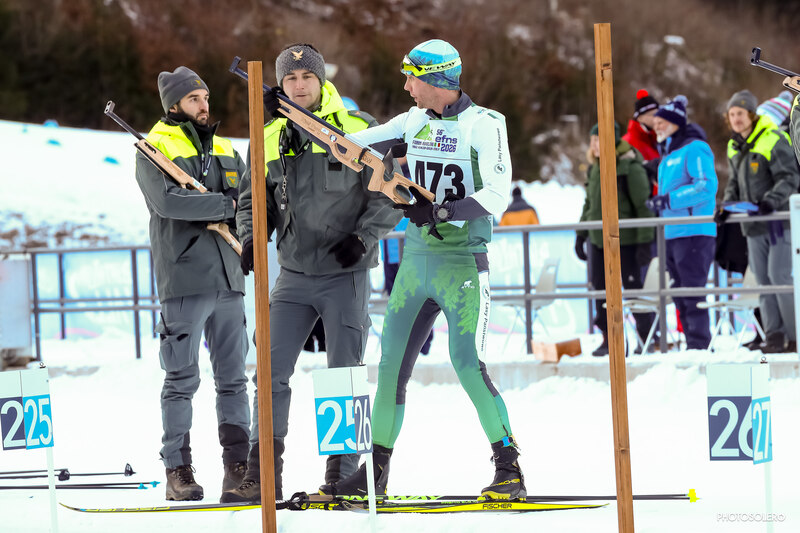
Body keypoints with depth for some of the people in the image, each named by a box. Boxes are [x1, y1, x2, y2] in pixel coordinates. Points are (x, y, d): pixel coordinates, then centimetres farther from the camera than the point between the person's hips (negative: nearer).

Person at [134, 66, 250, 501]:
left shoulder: (225, 150, 18)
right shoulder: (155, 149, 0)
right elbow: (167, 201, -17)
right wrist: (224, 204, -15)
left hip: (228, 280, 5)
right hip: (183, 282, -5)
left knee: (232, 378, 6)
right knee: (182, 380, -2)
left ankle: (238, 465, 9)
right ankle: (178, 470, 2)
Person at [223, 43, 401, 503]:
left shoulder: (359, 129, -5)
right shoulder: (270, 140, 7)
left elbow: (388, 197, -4)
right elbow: (254, 199, 16)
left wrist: (362, 239, -17)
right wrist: (252, 238, -4)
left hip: (346, 275, -4)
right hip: (294, 275, 4)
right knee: (272, 373, -2)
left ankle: (343, 477, 7)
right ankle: (263, 477, 2)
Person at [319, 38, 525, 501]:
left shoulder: (484, 124, -9)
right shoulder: (414, 121, 9)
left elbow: (497, 196, -18)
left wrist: (441, 211, -27)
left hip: (463, 261, -6)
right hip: (417, 259, 6)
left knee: (468, 365, -15)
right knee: (391, 365, 5)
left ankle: (510, 470, -8)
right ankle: (375, 473, 13)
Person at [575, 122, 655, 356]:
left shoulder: (630, 167, -12)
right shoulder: (594, 169, 10)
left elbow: (643, 206, -12)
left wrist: (644, 241, -15)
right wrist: (580, 235, 18)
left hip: (625, 240, -7)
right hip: (598, 239, 7)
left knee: (634, 288, -1)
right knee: (601, 288, 7)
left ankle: (647, 338, 10)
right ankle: (609, 339, 16)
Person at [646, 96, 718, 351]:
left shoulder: (694, 148, -8)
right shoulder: (669, 153, 20)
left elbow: (707, 186, -19)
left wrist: (670, 199, -20)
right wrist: (658, 203, 14)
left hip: (693, 232, -9)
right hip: (673, 233, 9)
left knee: (692, 290, -10)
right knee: (680, 292, 9)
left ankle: (699, 344, -8)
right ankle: (691, 341, 13)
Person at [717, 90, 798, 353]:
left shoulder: (773, 140, -11)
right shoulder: (734, 147, 13)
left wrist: (772, 200, -27)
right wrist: (727, 205, 5)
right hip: (754, 226, 7)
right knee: (763, 280, 6)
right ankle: (774, 336, 9)